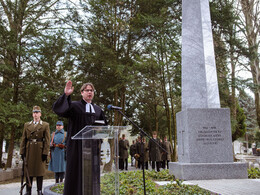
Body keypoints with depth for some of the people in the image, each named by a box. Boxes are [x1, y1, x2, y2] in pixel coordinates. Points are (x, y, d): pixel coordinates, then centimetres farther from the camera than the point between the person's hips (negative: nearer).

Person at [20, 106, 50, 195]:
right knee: (28, 171, 6)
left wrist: (45, 152, -9)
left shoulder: (45, 125, 3)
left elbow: (47, 140, -2)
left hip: (40, 151, -2)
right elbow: (23, 139, 10)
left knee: (40, 171, 3)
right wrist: (22, 152, 3)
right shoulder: (27, 125, 12)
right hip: (29, 151, 3)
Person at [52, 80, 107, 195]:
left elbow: (104, 125, 19)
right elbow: (58, 108, -16)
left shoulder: (98, 110, 15)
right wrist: (66, 95, -28)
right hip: (77, 145, -5)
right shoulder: (74, 106, -1)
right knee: (76, 171, 0)